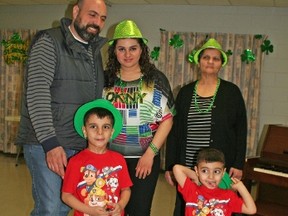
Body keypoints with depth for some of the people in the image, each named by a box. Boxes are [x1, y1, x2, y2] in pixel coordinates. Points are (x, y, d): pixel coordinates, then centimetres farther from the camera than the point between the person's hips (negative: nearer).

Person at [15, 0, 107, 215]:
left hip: (80, 146, 7)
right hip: (45, 143, -6)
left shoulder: (95, 51, 14)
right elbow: (36, 93, -17)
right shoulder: (49, 42, -8)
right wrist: (50, 143, -24)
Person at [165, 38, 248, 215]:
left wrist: (238, 164, -5)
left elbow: (241, 130, 1)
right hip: (187, 167, 2)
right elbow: (174, 131, 7)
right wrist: (170, 166, 4)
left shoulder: (232, 91, 2)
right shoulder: (185, 92, 7)